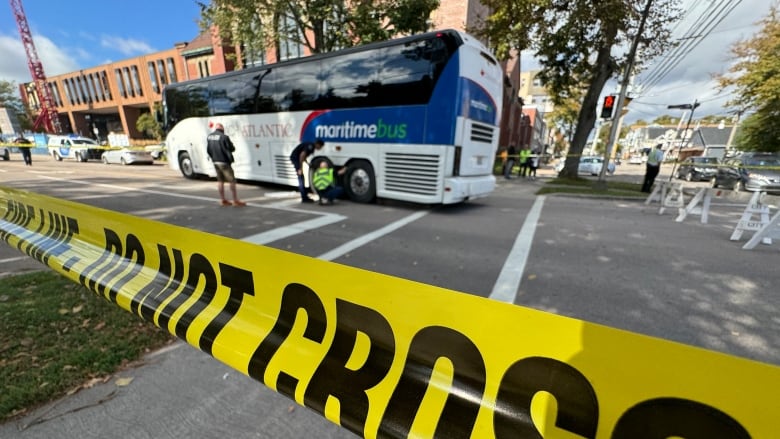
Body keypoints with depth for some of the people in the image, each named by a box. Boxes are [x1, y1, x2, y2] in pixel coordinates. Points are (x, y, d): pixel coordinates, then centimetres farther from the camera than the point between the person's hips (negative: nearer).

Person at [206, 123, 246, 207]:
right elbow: (232, 149, -12)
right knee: (231, 181, -3)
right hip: (224, 162, -7)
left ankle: (223, 200, 20)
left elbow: (208, 150, 12)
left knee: (220, 180, 14)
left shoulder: (209, 137, 7)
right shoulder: (224, 137, -16)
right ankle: (236, 201, -3)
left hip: (215, 161, 7)